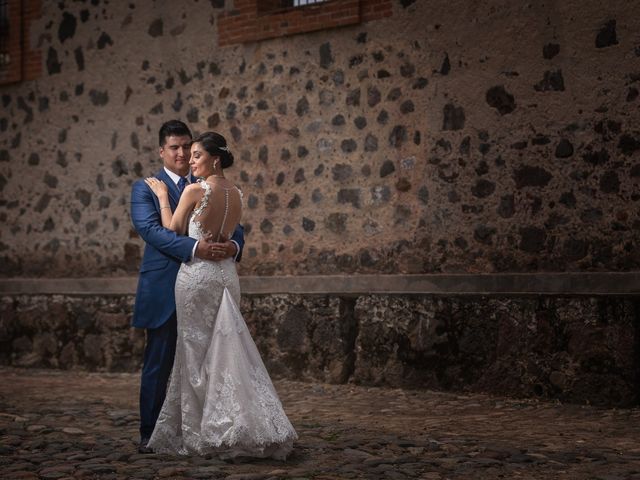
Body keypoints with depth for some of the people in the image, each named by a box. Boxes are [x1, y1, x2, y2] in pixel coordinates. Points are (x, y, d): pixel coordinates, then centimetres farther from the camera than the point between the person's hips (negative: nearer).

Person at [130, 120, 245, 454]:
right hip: (164, 291, -4)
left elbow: (233, 228, 6)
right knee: (158, 364, 1)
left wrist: (233, 245, -19)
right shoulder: (145, 188, 0)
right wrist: (195, 248, -28)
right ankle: (149, 434, 11)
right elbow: (150, 229, -16)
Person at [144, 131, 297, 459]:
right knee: (227, 349, 12)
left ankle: (201, 434, 10)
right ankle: (245, 428, 10)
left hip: (197, 275, -6)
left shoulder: (194, 191, -11)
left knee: (197, 353, 3)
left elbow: (172, 231, -1)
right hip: (226, 273, 6)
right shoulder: (236, 194, 8)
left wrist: (163, 197, 8)